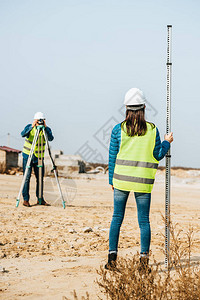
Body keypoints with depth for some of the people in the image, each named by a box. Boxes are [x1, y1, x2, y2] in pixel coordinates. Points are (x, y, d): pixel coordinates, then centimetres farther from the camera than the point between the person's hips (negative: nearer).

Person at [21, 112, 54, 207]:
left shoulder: (47, 129, -4)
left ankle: (40, 199, 17)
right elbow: (23, 134, -25)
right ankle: (25, 200, -3)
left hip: (39, 157, 2)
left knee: (40, 178, 6)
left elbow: (51, 138, -23)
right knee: (27, 177, -7)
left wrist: (45, 127, -32)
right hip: (28, 155, -2)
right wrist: (32, 126, -36)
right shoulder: (30, 127, -7)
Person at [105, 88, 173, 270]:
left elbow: (112, 157, 1)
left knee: (117, 217, 9)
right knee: (144, 220, 7)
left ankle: (112, 256, 3)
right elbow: (158, 155, 3)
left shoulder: (118, 129, -3)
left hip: (121, 179, 1)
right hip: (143, 181, 0)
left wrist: (112, 180, 11)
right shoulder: (152, 129, -4)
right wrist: (167, 142, 22)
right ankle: (144, 258, 2)